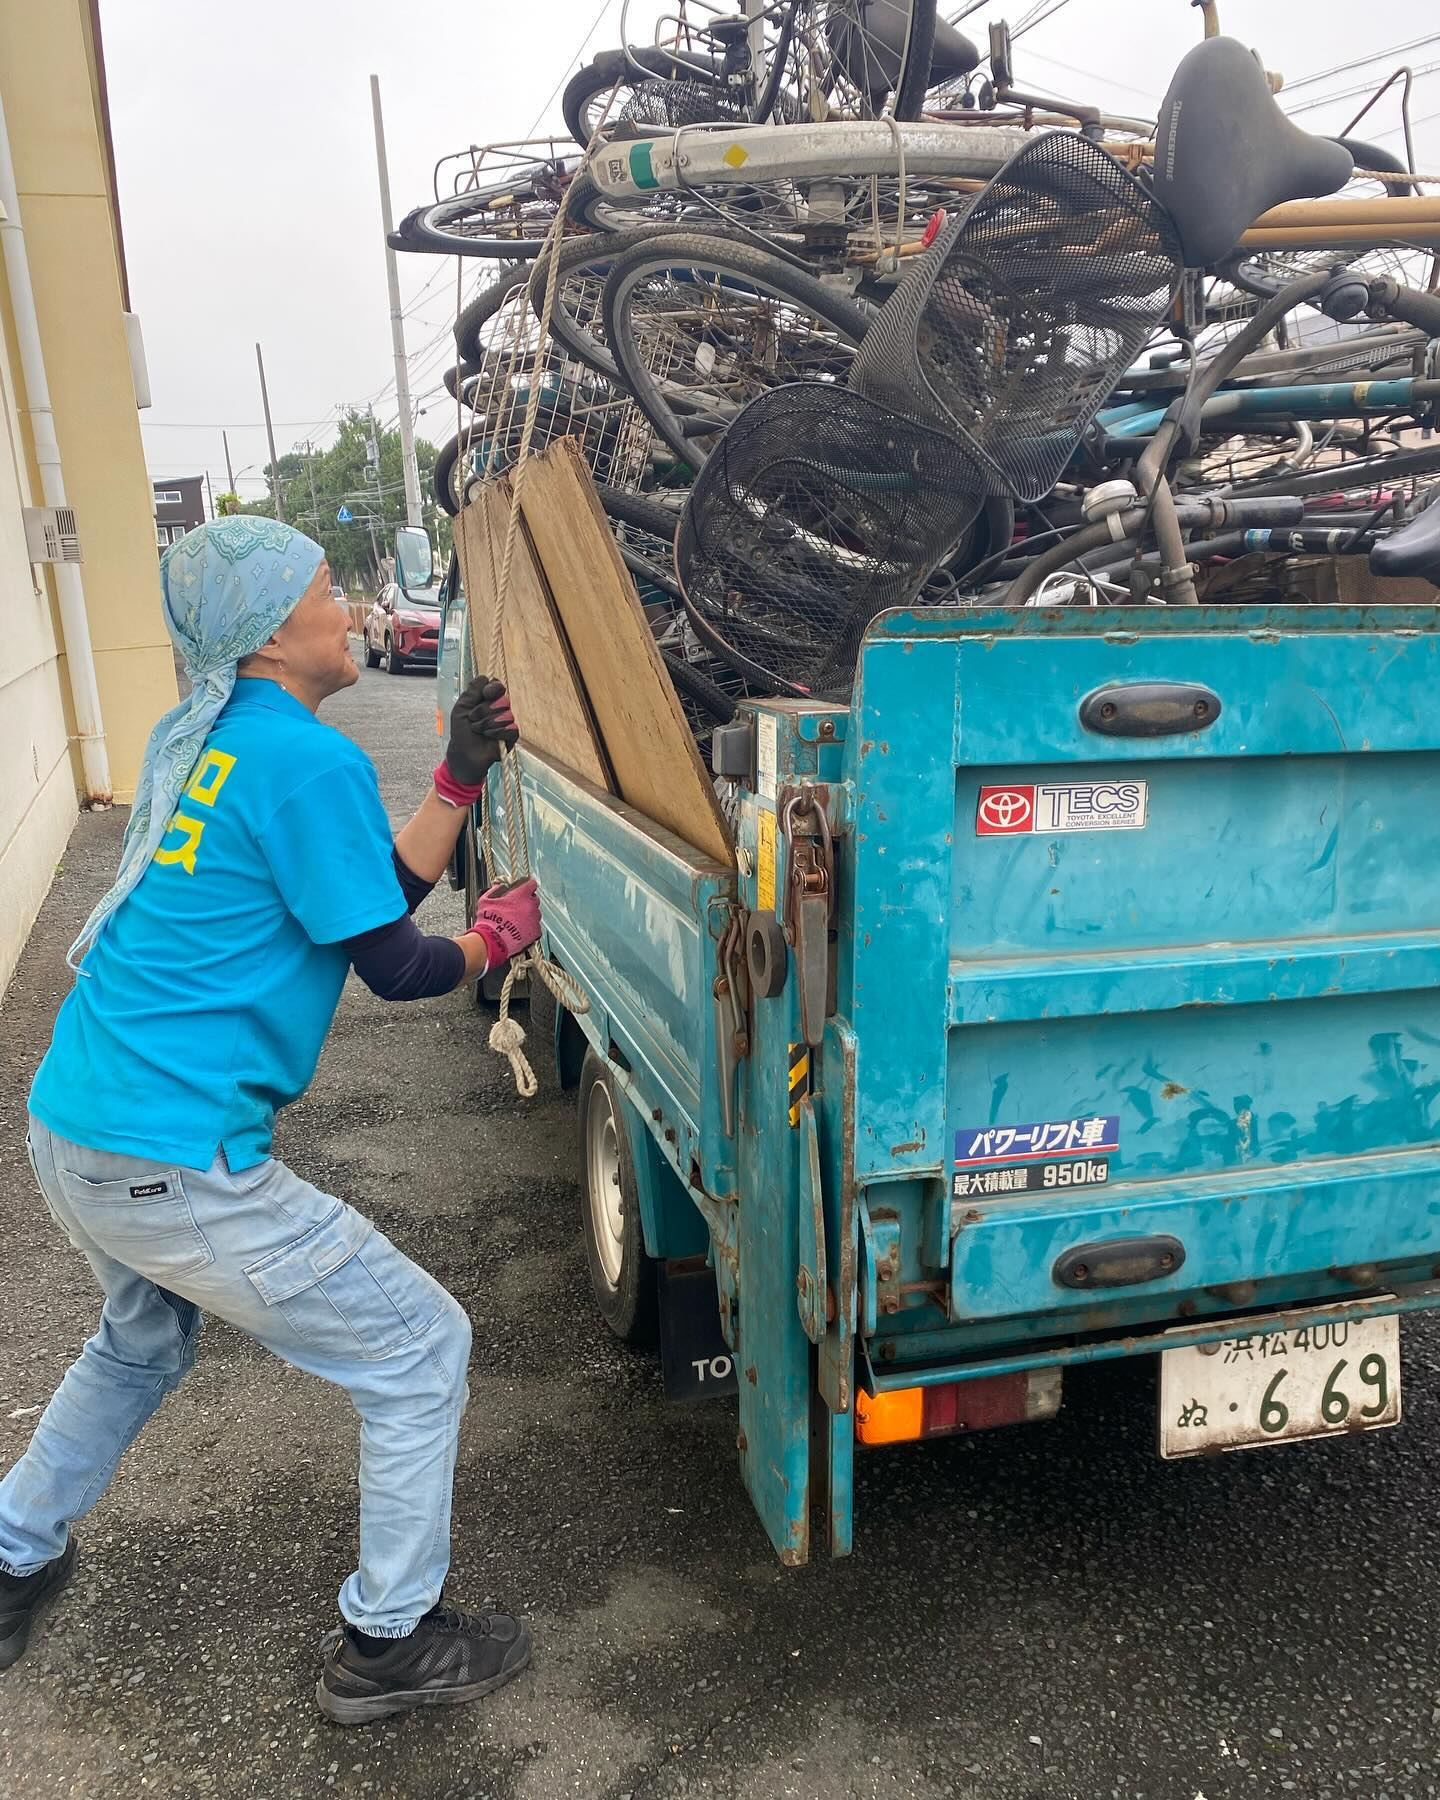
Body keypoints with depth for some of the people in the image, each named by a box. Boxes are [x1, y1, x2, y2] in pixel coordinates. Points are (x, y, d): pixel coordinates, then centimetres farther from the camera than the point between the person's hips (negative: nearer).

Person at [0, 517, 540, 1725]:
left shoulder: (195, 736, 11)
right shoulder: (311, 762, -17)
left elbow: (372, 896, 13)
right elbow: (393, 965, -10)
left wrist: (461, 779, 10)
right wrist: (504, 934, 7)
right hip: (174, 1166, -10)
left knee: (143, 1341, 36)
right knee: (421, 1351, 6)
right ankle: (390, 1643, 21)